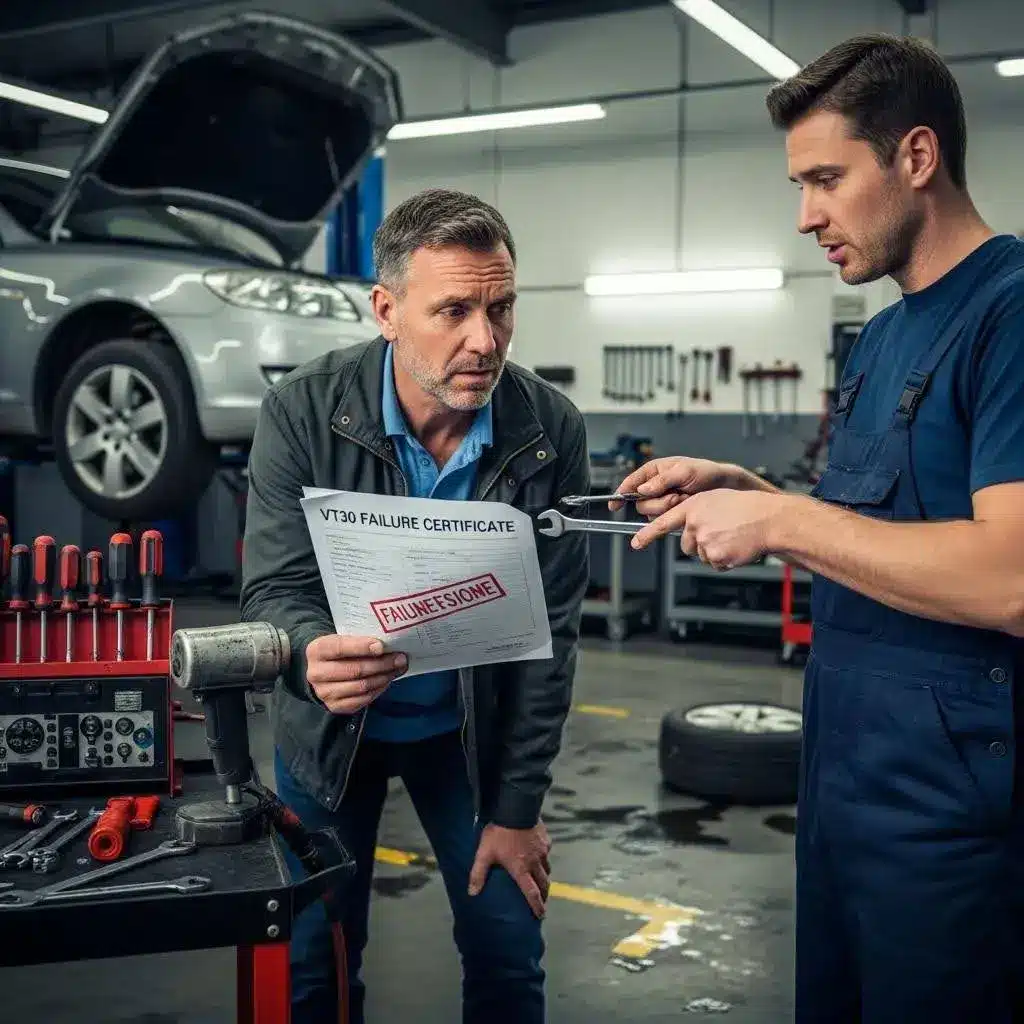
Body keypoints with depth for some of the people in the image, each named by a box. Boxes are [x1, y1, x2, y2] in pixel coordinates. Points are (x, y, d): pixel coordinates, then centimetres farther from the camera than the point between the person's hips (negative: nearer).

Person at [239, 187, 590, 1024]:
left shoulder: (551, 431, -18)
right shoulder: (301, 412, -20)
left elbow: (549, 630, -12)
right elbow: (274, 590, -17)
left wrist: (518, 806, -10)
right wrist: (314, 653, -42)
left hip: (472, 727, 1)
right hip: (330, 730, 0)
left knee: (508, 957, 7)